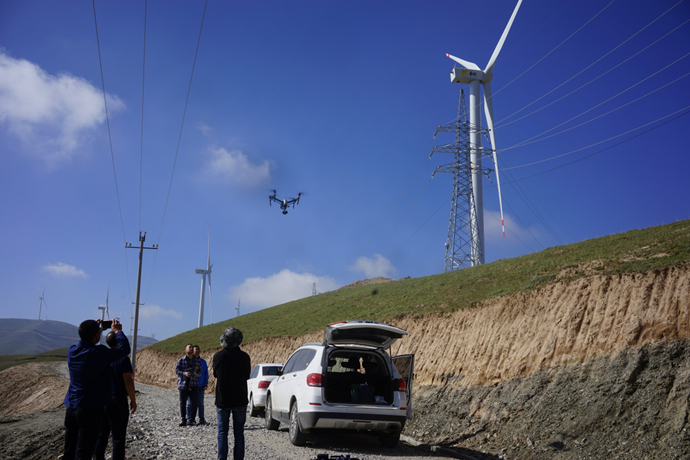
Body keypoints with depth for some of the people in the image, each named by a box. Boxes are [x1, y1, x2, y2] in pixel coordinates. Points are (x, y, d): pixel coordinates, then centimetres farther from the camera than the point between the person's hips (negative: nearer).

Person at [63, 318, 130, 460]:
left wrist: (94, 329, 19)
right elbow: (124, 349, -8)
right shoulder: (99, 353, -20)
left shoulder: (72, 351, -1)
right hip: (90, 409, -6)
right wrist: (118, 331, 6)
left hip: (71, 407, 6)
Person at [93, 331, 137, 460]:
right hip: (118, 401, -6)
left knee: (101, 435, 14)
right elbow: (128, 382, -17)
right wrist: (133, 400, -6)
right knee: (118, 437, 2)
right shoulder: (122, 358, -15)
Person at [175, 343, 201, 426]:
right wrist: (184, 373, -20)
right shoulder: (181, 360, 0)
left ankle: (192, 420, 6)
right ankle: (183, 420, 13)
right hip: (183, 384, -1)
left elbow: (200, 371, 12)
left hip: (193, 385, 2)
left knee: (194, 403, -4)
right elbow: (177, 370, -3)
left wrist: (197, 374, -11)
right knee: (182, 403, 4)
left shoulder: (197, 361, 9)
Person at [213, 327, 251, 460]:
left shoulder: (218, 356, -7)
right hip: (240, 400, 0)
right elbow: (247, 376, 3)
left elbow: (216, 376, 5)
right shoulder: (244, 356, -8)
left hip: (222, 400, 0)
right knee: (239, 432, 7)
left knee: (222, 432, 9)